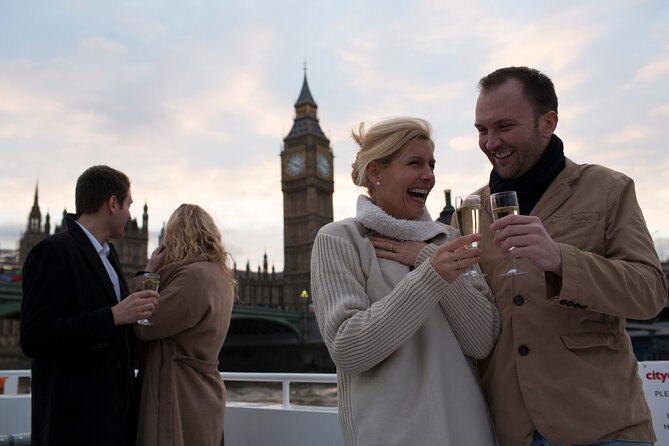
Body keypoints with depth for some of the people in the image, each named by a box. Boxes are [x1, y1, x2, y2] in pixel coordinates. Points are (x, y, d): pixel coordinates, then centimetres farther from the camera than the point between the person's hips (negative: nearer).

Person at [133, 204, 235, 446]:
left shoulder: (194, 275, -19)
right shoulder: (219, 276, 10)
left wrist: (152, 269, -7)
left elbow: (143, 326, -15)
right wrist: (160, 272, 2)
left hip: (182, 400, -9)